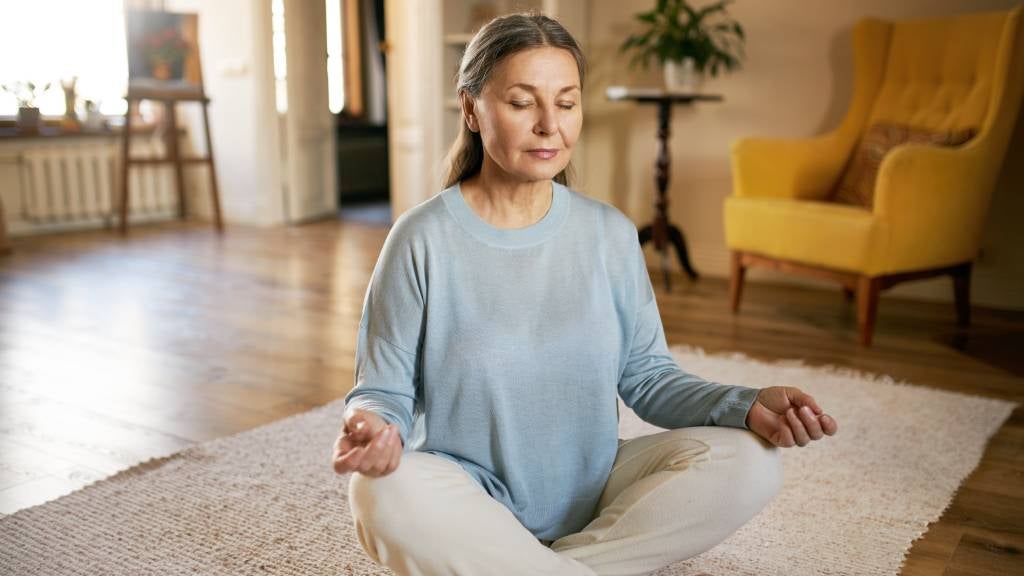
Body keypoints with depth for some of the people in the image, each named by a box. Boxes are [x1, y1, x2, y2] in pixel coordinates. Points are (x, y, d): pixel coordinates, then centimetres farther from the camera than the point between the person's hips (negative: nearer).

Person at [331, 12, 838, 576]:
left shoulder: (611, 234, -1)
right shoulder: (423, 239, -9)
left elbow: (646, 374, 1)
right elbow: (385, 389, -7)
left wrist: (746, 406, -16)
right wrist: (374, 426, -30)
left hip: (592, 494, 4)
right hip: (474, 499, -3)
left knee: (747, 462, -19)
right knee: (382, 492, -35)